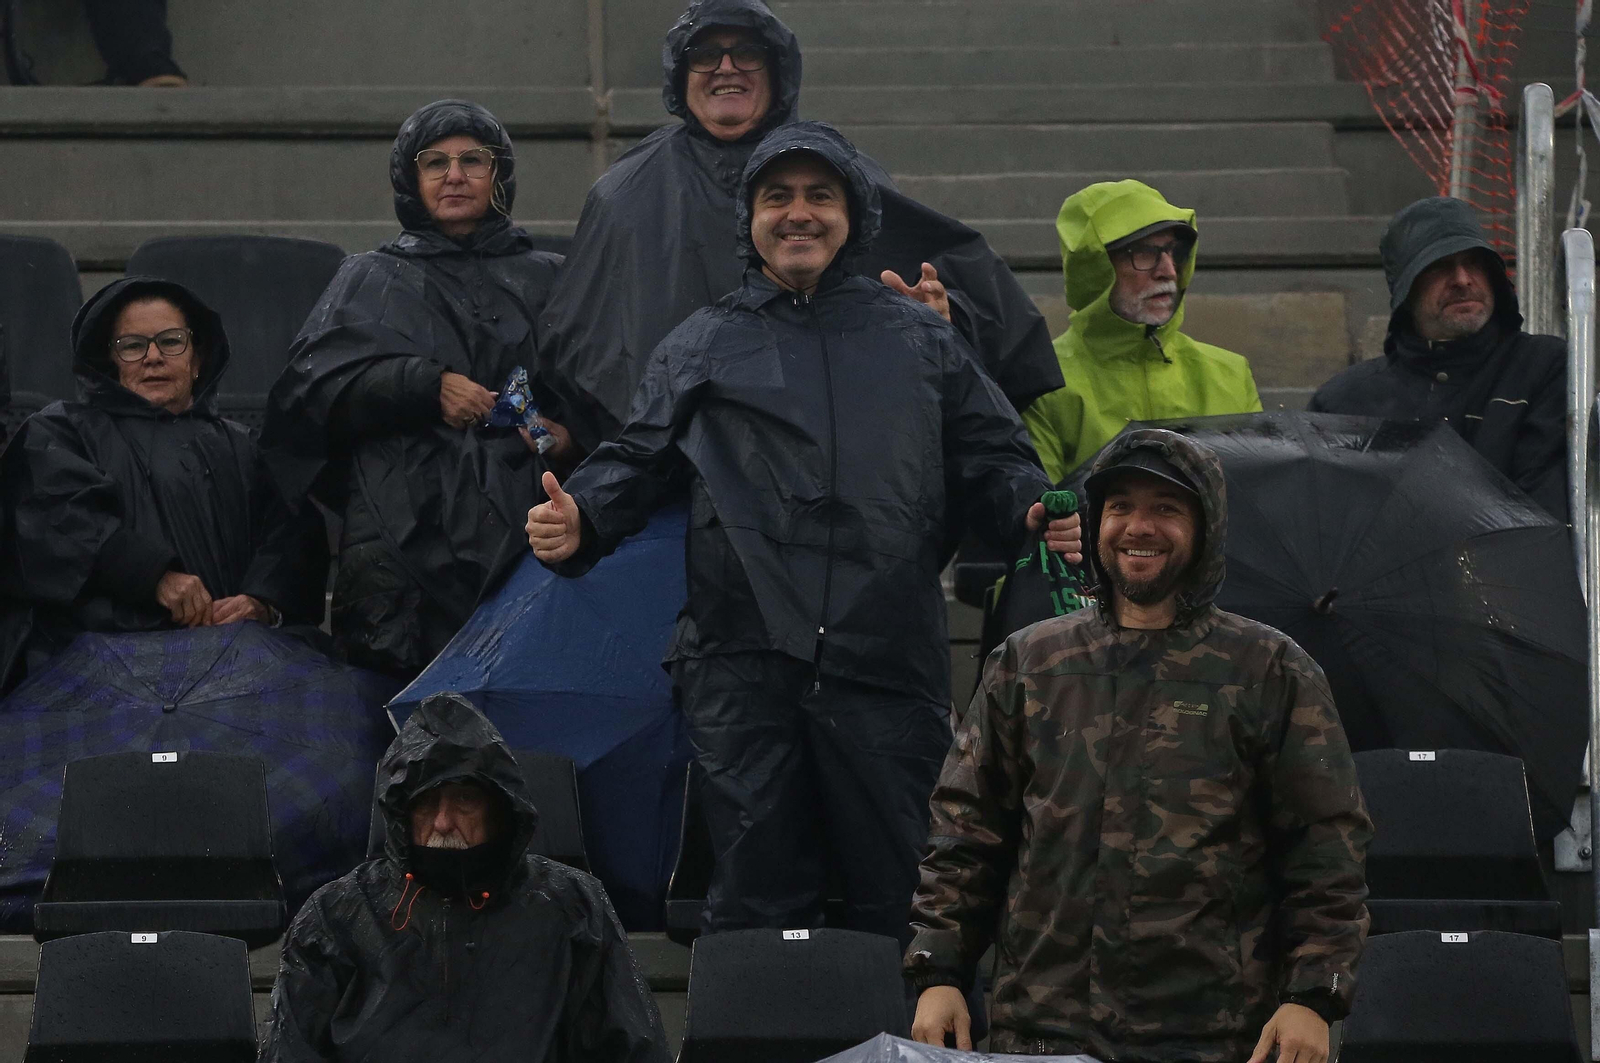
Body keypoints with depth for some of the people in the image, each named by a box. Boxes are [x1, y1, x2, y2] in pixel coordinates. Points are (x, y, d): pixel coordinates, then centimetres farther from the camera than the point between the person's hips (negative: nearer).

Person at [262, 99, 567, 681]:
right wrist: (428, 386, -8)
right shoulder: (373, 279, 20)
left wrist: (566, 430, -8)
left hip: (520, 529, 0)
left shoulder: (547, 278, 21)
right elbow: (313, 386, 5)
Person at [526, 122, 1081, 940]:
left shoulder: (921, 339, 20)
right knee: (756, 897, -2)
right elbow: (634, 460, 13)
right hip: (744, 663, 0)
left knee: (899, 898, -1)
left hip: (888, 659, 0)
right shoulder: (701, 346, 18)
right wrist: (579, 521, -8)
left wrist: (1038, 512, -5)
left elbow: (991, 459, 16)